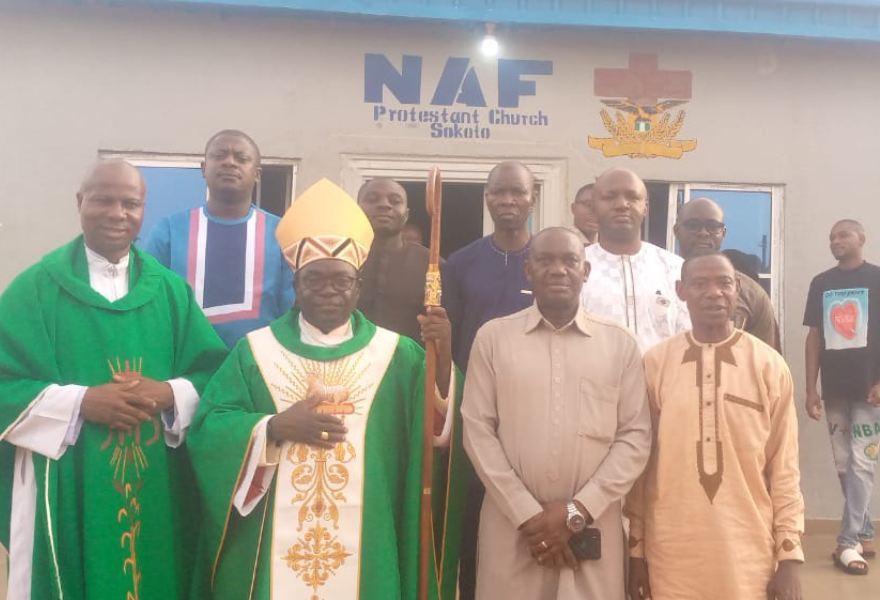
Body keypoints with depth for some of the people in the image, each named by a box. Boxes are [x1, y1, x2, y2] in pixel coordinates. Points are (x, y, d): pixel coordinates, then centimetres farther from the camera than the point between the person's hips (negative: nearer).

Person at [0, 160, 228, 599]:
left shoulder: (170, 289, 5)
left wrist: (169, 394, -15)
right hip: (66, 492, -2)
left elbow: (215, 373, 4)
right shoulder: (36, 288, -2)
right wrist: (80, 401, -17)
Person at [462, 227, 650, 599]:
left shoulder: (620, 344, 4)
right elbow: (477, 430, -2)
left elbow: (635, 436, 1)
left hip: (593, 525, 1)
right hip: (511, 523, 0)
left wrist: (577, 511, -7)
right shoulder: (492, 337, 2)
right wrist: (528, 515, -7)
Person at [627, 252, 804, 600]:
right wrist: (636, 549, 4)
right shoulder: (654, 364, -2)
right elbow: (640, 464, 3)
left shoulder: (770, 366, -2)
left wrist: (790, 555, -1)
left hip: (749, 552, 0)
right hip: (673, 552, 0)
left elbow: (785, 468, 1)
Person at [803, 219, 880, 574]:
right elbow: (814, 337, 9)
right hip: (834, 389, 4)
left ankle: (848, 542, -2)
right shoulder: (821, 283, 9)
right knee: (844, 465, 9)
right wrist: (810, 389, 4)